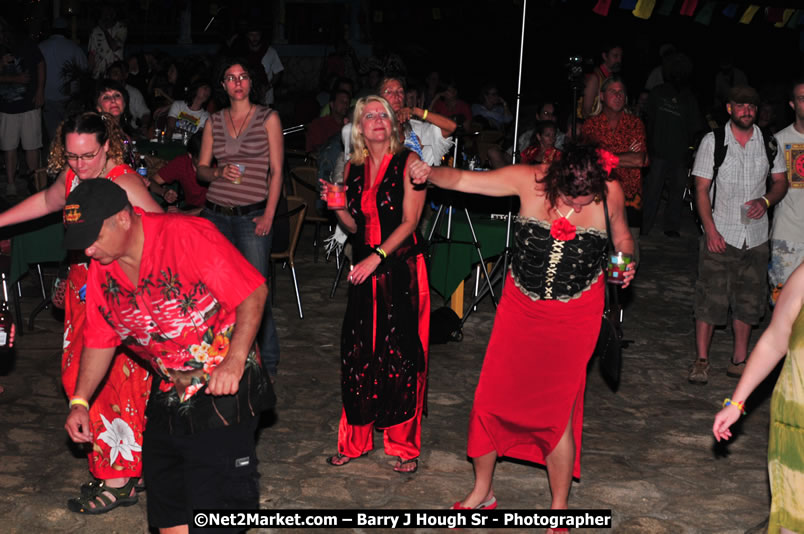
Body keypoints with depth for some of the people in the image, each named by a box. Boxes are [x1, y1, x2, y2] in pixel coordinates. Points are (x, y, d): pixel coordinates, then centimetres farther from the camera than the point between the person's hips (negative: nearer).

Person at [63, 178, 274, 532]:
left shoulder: (188, 235, -19)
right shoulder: (101, 270, 1)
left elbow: (254, 292, -18)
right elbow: (100, 340, 13)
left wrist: (235, 361, -26)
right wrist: (79, 401, 7)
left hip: (224, 388, -6)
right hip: (167, 396, 7)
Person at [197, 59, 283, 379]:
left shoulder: (268, 118, 4)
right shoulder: (214, 122, 13)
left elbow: (276, 171, 0)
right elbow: (201, 168, 14)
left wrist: (268, 215, -8)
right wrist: (219, 172, -9)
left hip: (252, 215, -3)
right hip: (215, 214, 3)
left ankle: (267, 363, 7)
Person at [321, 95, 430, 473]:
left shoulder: (408, 162, -4)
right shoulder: (353, 167, 11)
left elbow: (409, 221, -10)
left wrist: (376, 257, -18)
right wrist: (336, 205, -3)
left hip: (401, 268, -4)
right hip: (364, 269, 5)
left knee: (400, 353, -3)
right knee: (357, 352, 4)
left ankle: (404, 445, 8)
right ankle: (355, 441, 18)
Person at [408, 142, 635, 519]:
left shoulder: (610, 193, -11)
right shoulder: (530, 180, -13)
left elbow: (622, 237, 9)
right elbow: (462, 179, -14)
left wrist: (627, 263, -12)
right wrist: (430, 174, -33)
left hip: (574, 317, -1)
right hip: (520, 307, 2)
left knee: (557, 411, 2)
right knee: (490, 399, 5)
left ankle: (559, 509, 22)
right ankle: (481, 494, 27)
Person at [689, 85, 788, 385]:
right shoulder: (712, 141, -3)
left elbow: (781, 182, 12)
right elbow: (701, 189, -5)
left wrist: (765, 201, -11)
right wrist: (711, 231, -14)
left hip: (756, 237, 3)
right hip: (720, 235, -3)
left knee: (749, 301, 8)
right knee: (710, 300, -4)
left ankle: (739, 361, 19)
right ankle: (701, 360, 7)